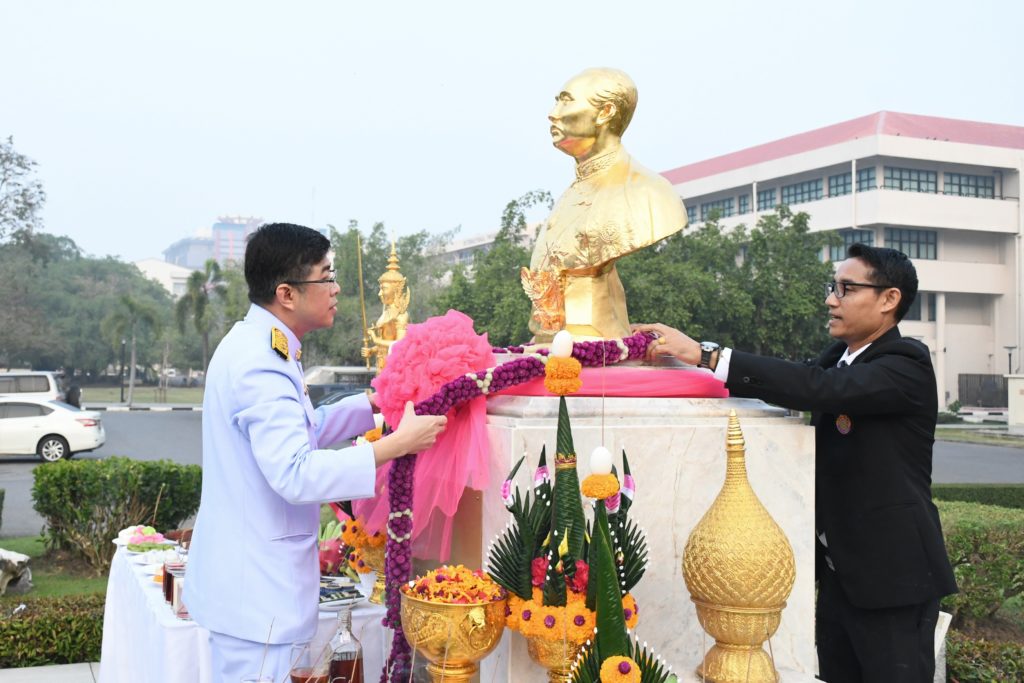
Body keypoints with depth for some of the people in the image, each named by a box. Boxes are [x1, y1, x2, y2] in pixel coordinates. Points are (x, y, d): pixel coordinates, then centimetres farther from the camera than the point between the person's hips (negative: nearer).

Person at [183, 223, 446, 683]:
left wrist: (377, 401, 13)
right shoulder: (261, 366, -22)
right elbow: (295, 475, -30)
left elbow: (302, 428, 21)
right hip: (253, 586, -10)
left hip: (247, 575, 10)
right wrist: (398, 444, -27)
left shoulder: (255, 346, 10)